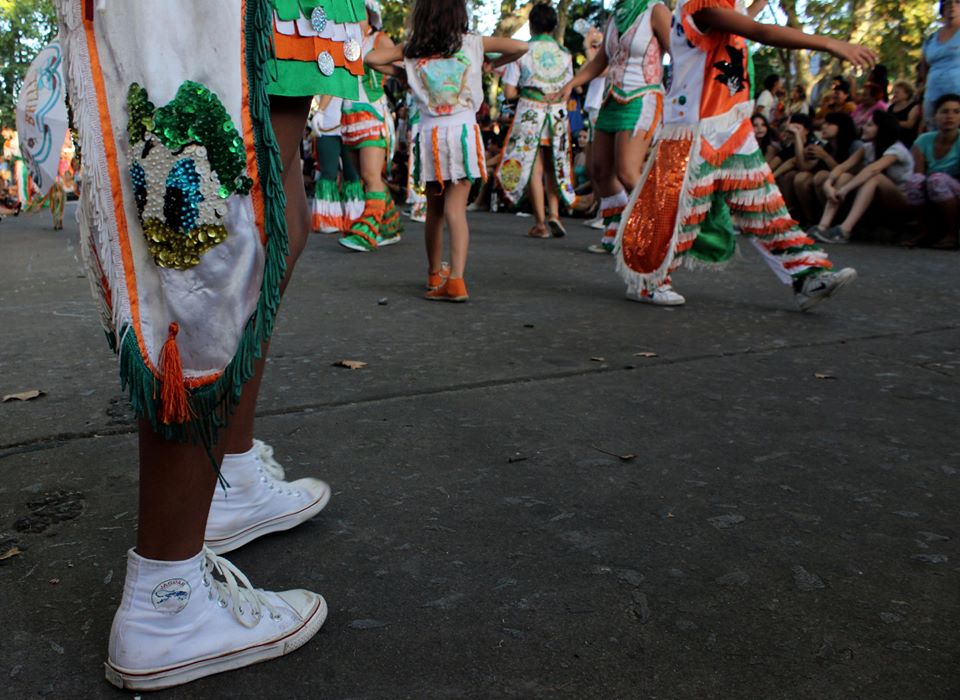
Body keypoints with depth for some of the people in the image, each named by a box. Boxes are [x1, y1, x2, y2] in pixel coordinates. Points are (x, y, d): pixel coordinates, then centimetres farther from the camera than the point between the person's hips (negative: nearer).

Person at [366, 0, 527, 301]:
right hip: (464, 131, -1)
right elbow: (520, 47, 2)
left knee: (434, 210, 14)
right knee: (456, 209, -6)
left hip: (430, 135, 1)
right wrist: (493, 64, 19)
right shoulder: (471, 43, 5)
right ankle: (455, 279, -18)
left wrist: (399, 72, 16)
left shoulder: (411, 50, 7)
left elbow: (370, 58, 2)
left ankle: (435, 274, 27)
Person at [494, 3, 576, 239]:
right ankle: (553, 213, 3)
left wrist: (526, 89, 11)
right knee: (553, 167, 16)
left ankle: (540, 224, 2)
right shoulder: (564, 53, 4)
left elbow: (509, 92, -7)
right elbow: (567, 93, 5)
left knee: (534, 169, 2)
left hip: (529, 114, -2)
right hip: (558, 114, 3)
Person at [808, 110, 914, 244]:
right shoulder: (868, 147, 4)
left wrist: (845, 189, -42)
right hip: (877, 200, 6)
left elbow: (872, 169, -35)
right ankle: (823, 226, -34)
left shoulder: (896, 150, -16)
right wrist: (828, 183, -30)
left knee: (874, 177, -35)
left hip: (902, 200, -6)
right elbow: (843, 166, -11)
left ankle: (844, 230, -47)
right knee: (844, 176, -16)